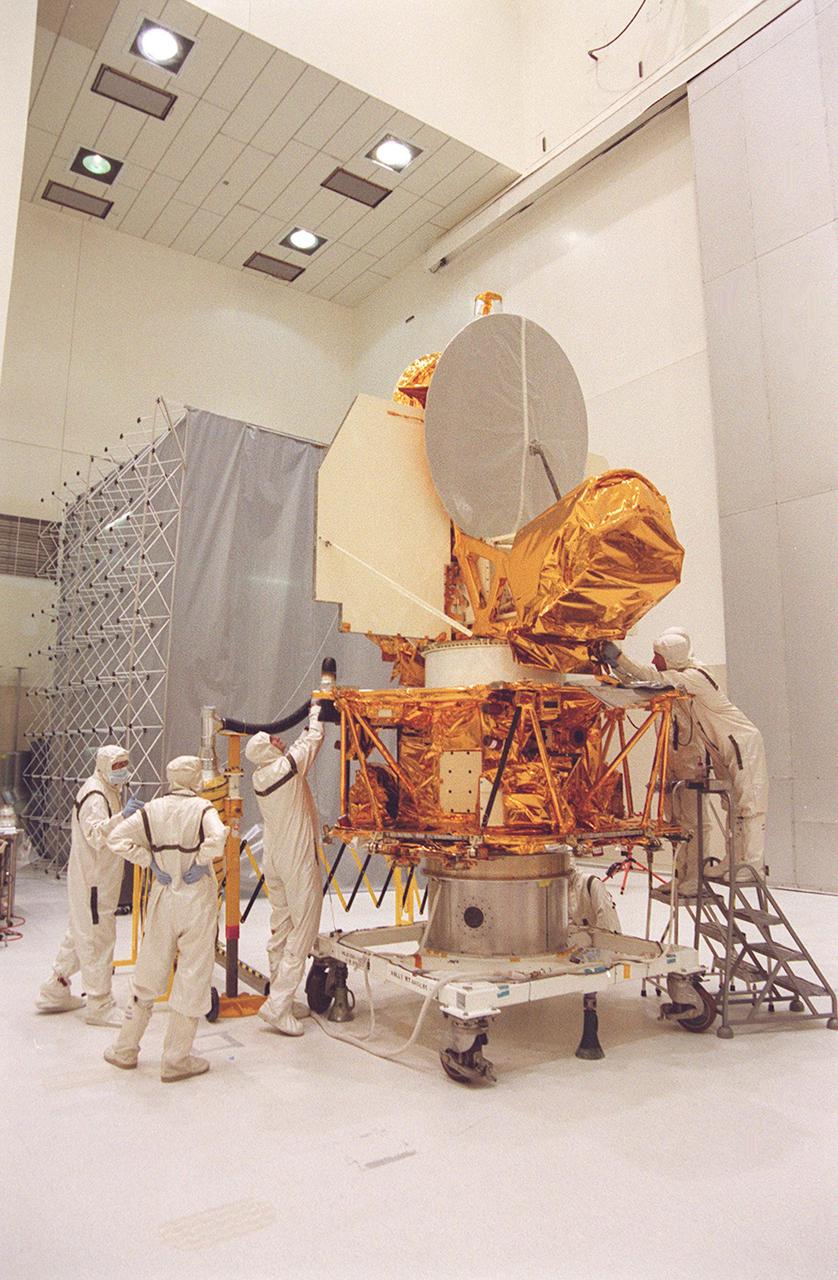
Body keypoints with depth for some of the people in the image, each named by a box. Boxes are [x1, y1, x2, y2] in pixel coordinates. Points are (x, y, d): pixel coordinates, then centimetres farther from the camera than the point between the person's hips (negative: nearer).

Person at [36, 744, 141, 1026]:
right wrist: (122, 816, -49)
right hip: (93, 881, -11)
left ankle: (55, 992, 34)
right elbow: (95, 835, -36)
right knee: (98, 939, -3)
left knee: (80, 934, 21)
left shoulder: (108, 791, 13)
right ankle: (100, 1006, 6)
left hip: (99, 878, 11)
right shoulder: (95, 796, -19)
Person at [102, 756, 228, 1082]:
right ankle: (176, 1060, 15)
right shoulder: (202, 808, -12)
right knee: (191, 978, 7)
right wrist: (200, 863, -12)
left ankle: (125, 1049, 31)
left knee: (149, 974, 18)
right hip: (197, 899, -4)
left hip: (162, 897, 4)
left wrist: (150, 860, 0)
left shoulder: (153, 809, 1)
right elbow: (217, 839, -30)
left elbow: (117, 838, -4)